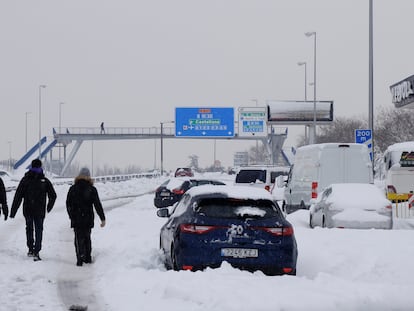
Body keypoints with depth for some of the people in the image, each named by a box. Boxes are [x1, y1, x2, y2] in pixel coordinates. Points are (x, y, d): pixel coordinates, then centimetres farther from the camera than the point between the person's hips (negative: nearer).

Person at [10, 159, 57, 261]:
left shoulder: (25, 180, -4)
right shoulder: (45, 181, -5)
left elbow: (18, 197, -5)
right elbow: (53, 196, -1)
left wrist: (13, 211, -3)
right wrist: (49, 207, 17)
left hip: (28, 210, 1)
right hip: (40, 211, -1)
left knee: (29, 228, 21)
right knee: (38, 230, 5)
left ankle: (31, 249, 21)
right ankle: (36, 252, -5)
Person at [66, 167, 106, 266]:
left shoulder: (73, 188, -1)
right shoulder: (92, 189, -5)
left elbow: (68, 204, 7)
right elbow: (97, 205, -5)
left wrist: (71, 216, 21)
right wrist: (103, 218, -1)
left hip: (76, 219, -1)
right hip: (88, 218, 1)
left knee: (79, 239, 1)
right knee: (87, 237, 17)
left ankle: (80, 259, -10)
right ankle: (88, 258, 22)